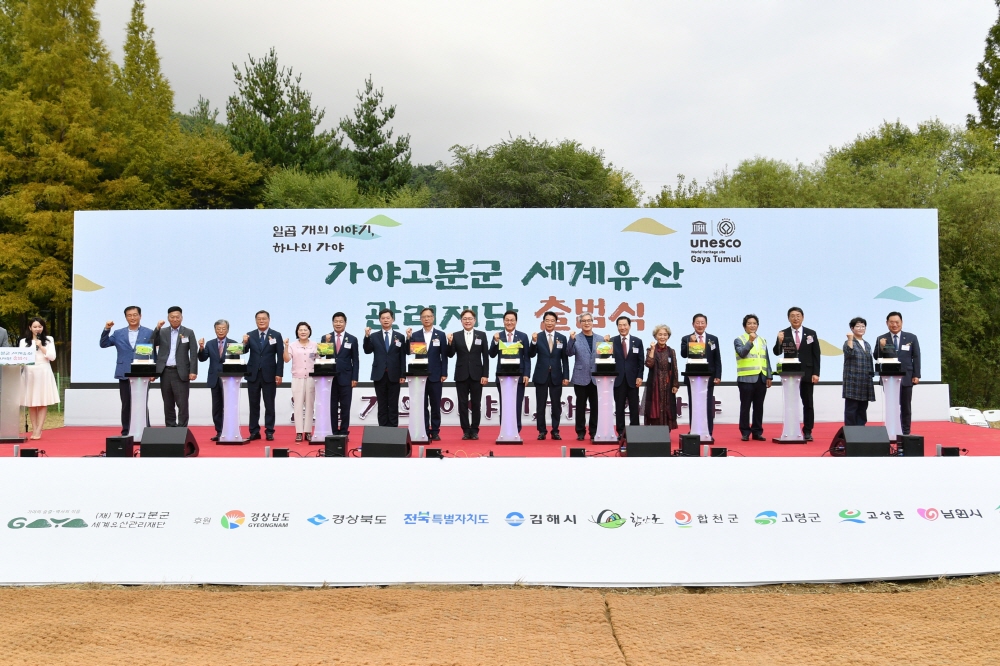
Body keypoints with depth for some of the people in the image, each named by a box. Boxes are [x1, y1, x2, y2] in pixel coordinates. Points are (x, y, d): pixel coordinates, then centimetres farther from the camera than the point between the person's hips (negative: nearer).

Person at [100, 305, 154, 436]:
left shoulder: (149, 333, 4)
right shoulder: (118, 333, 10)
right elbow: (103, 344, 5)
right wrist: (106, 329, -7)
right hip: (124, 375, 2)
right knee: (126, 405, 6)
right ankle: (126, 433, 13)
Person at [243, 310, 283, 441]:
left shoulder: (276, 335, 1)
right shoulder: (250, 335, 5)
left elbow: (280, 356, -1)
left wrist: (279, 374, -8)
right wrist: (244, 343, -24)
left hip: (269, 375, -2)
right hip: (253, 374, 2)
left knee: (269, 404, 3)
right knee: (254, 404, 7)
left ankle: (269, 431, 8)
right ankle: (254, 431, 13)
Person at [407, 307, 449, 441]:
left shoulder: (441, 335, 4)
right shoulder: (415, 335, 5)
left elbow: (444, 355, 2)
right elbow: (409, 352, -1)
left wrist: (444, 373, -5)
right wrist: (408, 338, -15)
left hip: (435, 375, -1)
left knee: (435, 405, 4)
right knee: (422, 405, 3)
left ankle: (435, 432, 10)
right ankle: (424, 432, 7)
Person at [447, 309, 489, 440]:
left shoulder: (482, 335, 3)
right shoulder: (456, 336, 3)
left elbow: (485, 356, 2)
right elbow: (450, 355, -1)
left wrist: (485, 375, -4)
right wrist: (450, 343, -19)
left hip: (476, 375, 0)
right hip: (461, 375, 1)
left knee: (476, 404, 4)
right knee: (463, 404, 4)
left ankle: (474, 430, 12)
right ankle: (466, 431, 10)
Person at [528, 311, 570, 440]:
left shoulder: (562, 338, 3)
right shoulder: (537, 337, 0)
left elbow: (565, 359, 4)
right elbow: (531, 355, -7)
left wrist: (566, 376, -1)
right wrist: (534, 342, -24)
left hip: (556, 376, 1)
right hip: (541, 375, -1)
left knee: (556, 405, 5)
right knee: (540, 405, 4)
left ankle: (555, 431, 13)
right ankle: (542, 431, 11)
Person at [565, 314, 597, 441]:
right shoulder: (576, 338, 2)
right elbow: (569, 353, -11)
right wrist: (571, 340, -23)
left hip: (596, 378, 2)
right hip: (581, 378, -2)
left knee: (595, 406, 6)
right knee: (581, 406, 4)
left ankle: (594, 432, 15)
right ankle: (581, 432, 11)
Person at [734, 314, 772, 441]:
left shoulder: (763, 341, 17)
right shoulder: (739, 340, 2)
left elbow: (767, 359, 16)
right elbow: (742, 353, -15)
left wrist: (769, 377, 11)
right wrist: (750, 341, -24)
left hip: (761, 378, 4)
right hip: (746, 378, -4)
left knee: (759, 407, 7)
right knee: (745, 407, 0)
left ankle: (757, 432, 13)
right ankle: (745, 432, 6)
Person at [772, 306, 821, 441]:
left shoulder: (811, 333, 3)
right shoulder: (783, 334, 1)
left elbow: (816, 355, 3)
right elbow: (777, 353, -4)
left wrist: (816, 373, -5)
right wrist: (779, 342, -24)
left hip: (807, 374, 0)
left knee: (808, 404, 4)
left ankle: (807, 432, 9)